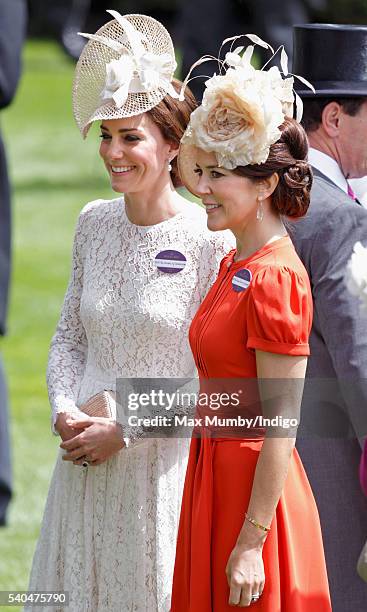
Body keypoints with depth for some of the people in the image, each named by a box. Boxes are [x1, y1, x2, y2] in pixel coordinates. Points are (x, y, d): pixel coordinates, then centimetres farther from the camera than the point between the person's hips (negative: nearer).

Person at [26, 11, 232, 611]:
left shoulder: (209, 240, -13)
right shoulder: (94, 223, 5)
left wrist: (125, 430, -14)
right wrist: (65, 408, -4)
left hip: (164, 464, -5)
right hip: (85, 459, 5)